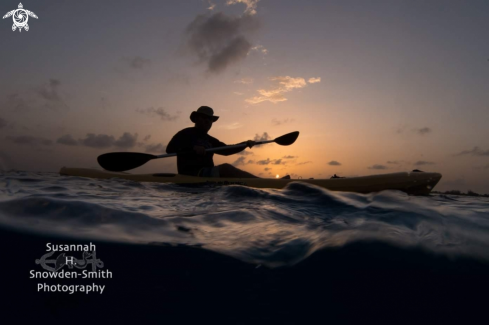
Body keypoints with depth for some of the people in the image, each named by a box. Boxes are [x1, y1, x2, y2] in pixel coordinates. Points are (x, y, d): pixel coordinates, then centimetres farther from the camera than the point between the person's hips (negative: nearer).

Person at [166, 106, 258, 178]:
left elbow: (226, 150, 20)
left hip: (208, 175, 9)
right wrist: (193, 148, -24)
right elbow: (170, 149, -12)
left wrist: (245, 144, 6)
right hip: (190, 175, -9)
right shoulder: (186, 134, 1)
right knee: (225, 168, -25)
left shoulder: (209, 140, 23)